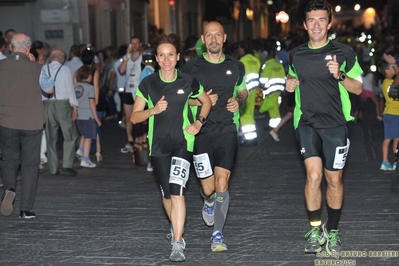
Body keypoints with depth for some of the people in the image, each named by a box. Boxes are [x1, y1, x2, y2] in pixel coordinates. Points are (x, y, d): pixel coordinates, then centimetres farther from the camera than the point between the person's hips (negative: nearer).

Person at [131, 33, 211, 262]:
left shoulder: (188, 82, -2)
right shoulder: (148, 84, -1)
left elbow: (207, 101, 15)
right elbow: (134, 117, 1)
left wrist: (199, 123, -1)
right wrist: (153, 110, -17)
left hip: (183, 142, -2)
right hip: (159, 144, 2)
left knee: (177, 191, -15)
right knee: (166, 193, 10)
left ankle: (178, 244, -15)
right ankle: (177, 229, 34)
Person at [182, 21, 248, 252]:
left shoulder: (236, 66, 7)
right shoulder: (192, 67, 0)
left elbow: (243, 91, 22)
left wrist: (238, 101, -1)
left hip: (227, 131, 1)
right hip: (201, 132, -1)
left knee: (222, 184, -10)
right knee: (208, 188, 1)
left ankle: (218, 235, 1)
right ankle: (209, 201, 40)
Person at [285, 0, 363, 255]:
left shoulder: (344, 52, -4)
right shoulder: (296, 55, 6)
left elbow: (358, 88, 1)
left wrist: (340, 75, -17)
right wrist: (290, 83, 3)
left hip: (335, 125, -1)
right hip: (307, 123, 1)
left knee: (334, 179, 6)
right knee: (314, 175, -14)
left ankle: (333, 231, 23)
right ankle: (315, 231, 0)